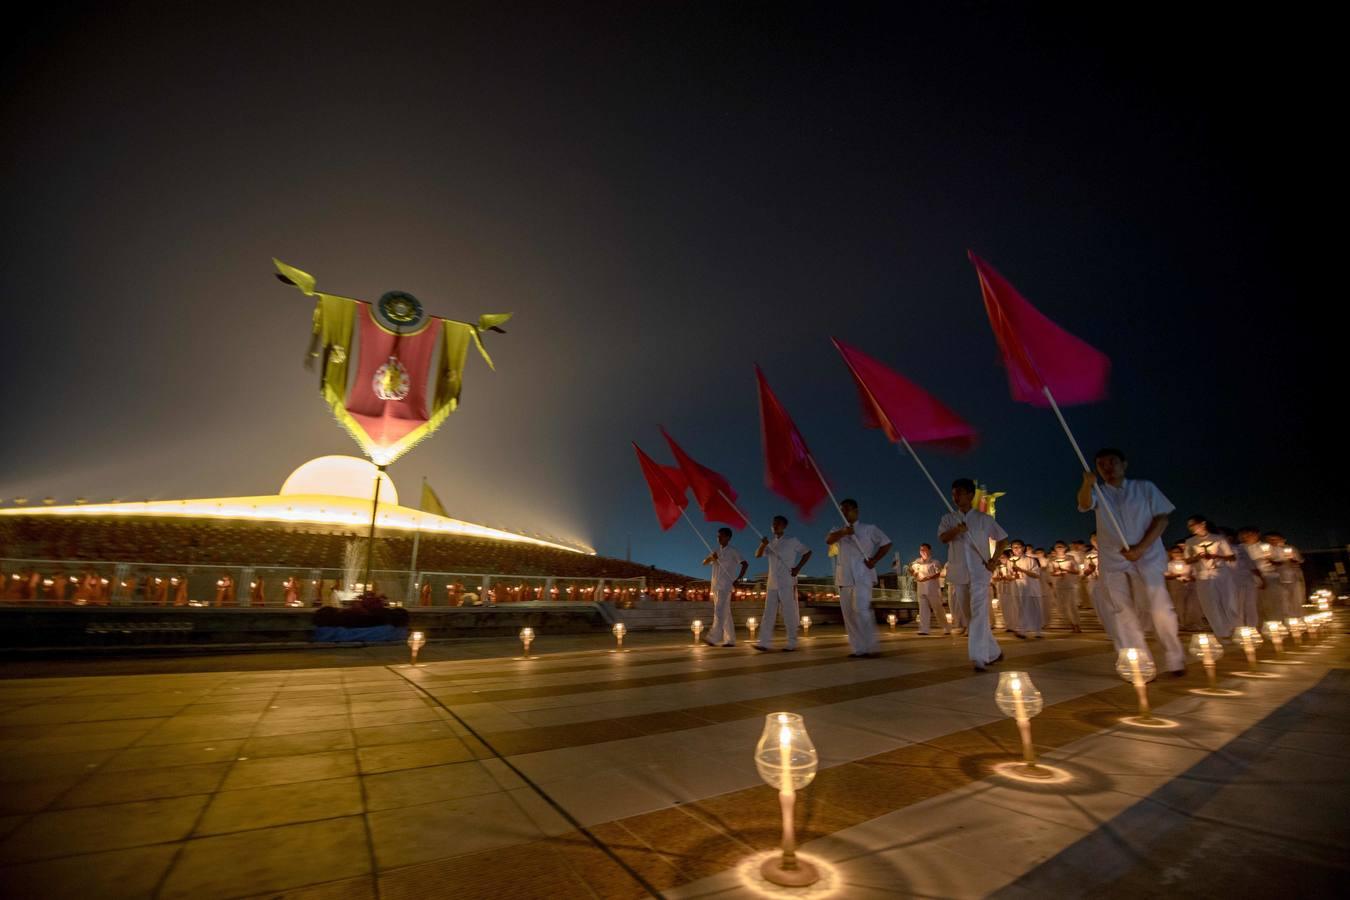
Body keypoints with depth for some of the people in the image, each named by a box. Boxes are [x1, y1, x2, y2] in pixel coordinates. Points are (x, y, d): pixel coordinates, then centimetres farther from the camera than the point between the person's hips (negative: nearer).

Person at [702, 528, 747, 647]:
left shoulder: (733, 551, -3)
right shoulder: (716, 551, 17)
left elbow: (745, 564, -10)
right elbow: (704, 562, 13)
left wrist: (737, 579, -14)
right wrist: (711, 557, -8)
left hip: (726, 586, -7)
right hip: (715, 586, 7)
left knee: (719, 611, -15)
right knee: (725, 614, 7)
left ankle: (713, 638, -21)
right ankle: (730, 640, 10)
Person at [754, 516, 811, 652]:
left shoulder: (792, 541, 0)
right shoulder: (771, 544, 13)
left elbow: (807, 552, 2)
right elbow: (758, 555, 3)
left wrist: (798, 568, -6)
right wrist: (763, 545, -17)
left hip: (787, 583, -5)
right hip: (772, 583, 5)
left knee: (789, 613, -2)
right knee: (768, 613, 1)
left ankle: (792, 643, 6)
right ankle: (763, 642, -1)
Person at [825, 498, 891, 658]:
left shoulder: (869, 529, 7)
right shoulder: (839, 531, 13)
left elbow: (886, 543, 7)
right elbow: (828, 540, -9)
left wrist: (874, 560, -6)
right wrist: (843, 532, -29)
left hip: (862, 575, -4)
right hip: (844, 577, 4)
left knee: (861, 610, -17)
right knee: (849, 614, 2)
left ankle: (873, 647, -8)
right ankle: (858, 648, 9)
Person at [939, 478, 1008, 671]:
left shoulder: (984, 518, 3)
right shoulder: (948, 519, 6)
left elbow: (1002, 538, 10)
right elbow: (942, 537, -12)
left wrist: (994, 560, -1)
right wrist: (956, 530, -32)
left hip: (979, 572, -3)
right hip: (958, 573, 3)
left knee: (979, 613, -14)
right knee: (965, 615, 11)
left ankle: (979, 658, -14)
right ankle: (993, 652, 29)